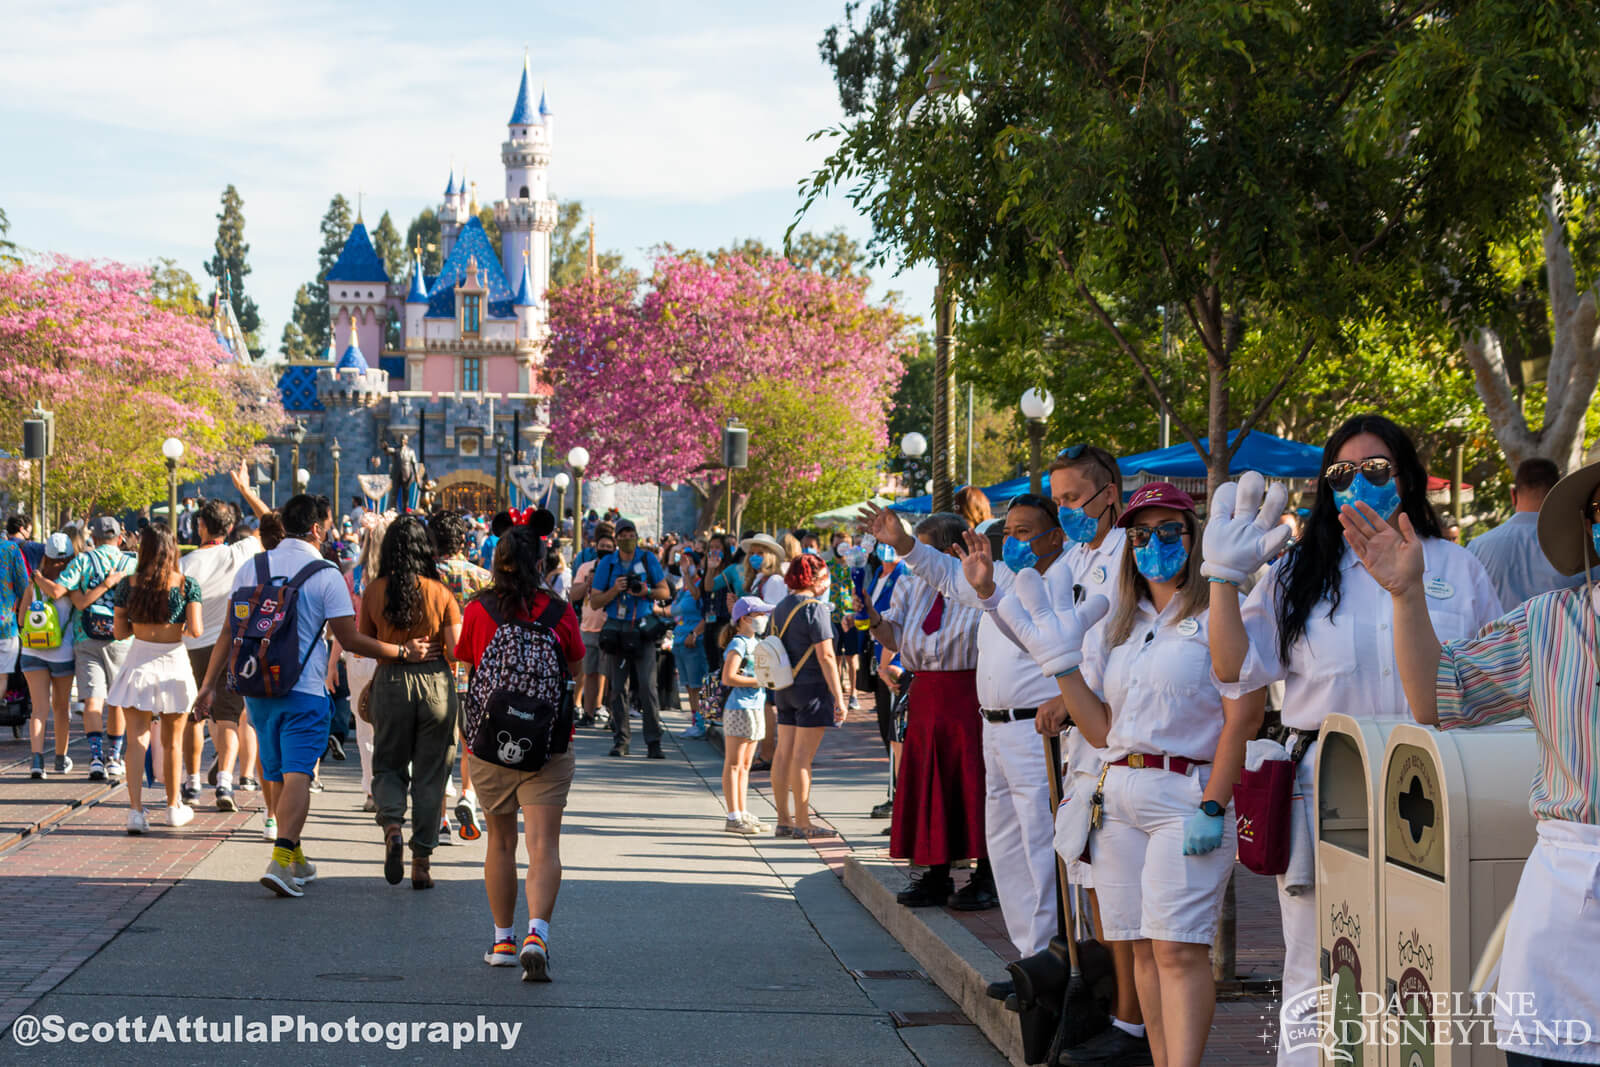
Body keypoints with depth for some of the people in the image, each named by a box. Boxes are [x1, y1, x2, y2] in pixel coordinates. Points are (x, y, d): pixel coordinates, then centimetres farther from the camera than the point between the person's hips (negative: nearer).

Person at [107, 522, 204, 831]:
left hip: (138, 662, 0)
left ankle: (136, 810, -13)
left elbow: (120, 632, 2)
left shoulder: (128, 585, -3)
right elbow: (196, 630, -12)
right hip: (173, 664, 0)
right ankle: (174, 807, 29)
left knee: (137, 739, 1)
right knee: (172, 741, 15)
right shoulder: (187, 584, -6)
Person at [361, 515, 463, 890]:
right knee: (430, 773, 9)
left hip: (391, 681, 0)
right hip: (435, 681, 0)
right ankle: (421, 862, 8)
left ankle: (392, 824, -12)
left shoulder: (374, 592, -2)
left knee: (388, 764, 16)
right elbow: (458, 647, -7)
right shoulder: (440, 592, -5)